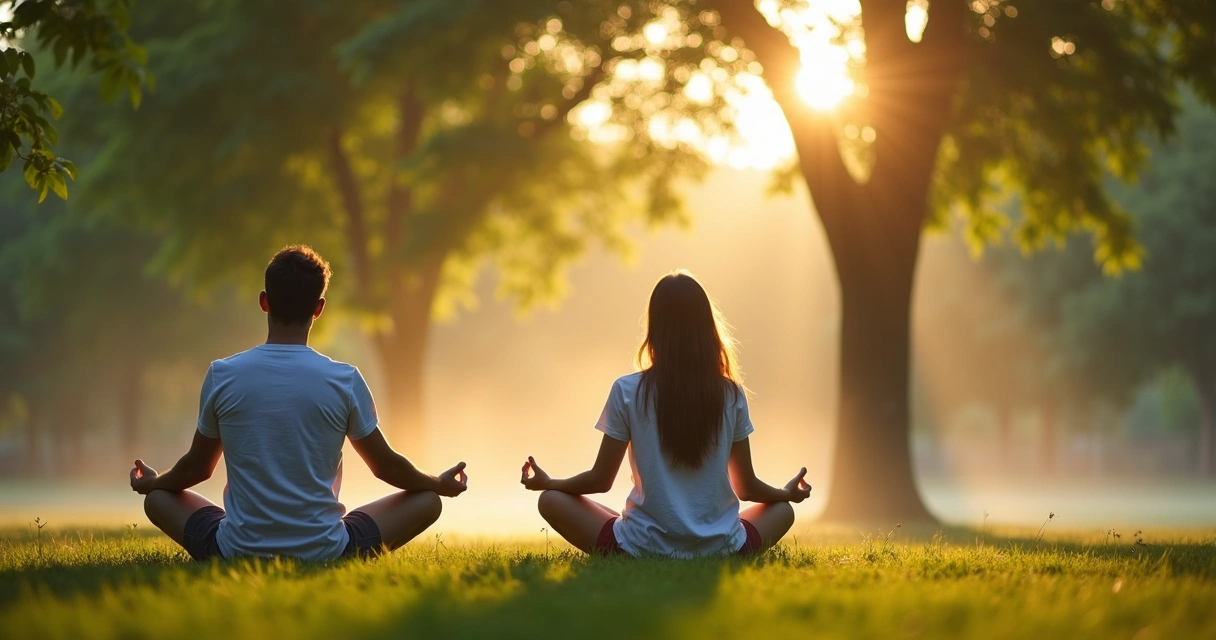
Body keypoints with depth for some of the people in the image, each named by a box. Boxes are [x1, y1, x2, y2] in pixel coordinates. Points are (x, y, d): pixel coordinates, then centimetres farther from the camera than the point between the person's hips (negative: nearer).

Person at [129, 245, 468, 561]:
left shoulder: (222, 376, -6)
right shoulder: (345, 381, -9)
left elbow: (196, 467, 8)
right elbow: (385, 465, 5)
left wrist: (152, 482, 31)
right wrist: (440, 484, 26)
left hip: (235, 554, 0)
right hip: (325, 555, 0)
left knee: (158, 497, 27)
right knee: (427, 500, 19)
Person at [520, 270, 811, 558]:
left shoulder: (628, 391, -6)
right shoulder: (731, 394, -1)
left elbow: (600, 480, 1)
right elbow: (748, 487, 7)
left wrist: (547, 483, 20)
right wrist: (787, 493, 29)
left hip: (644, 547, -2)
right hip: (719, 548, 2)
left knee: (551, 500, 16)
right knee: (782, 509, 30)